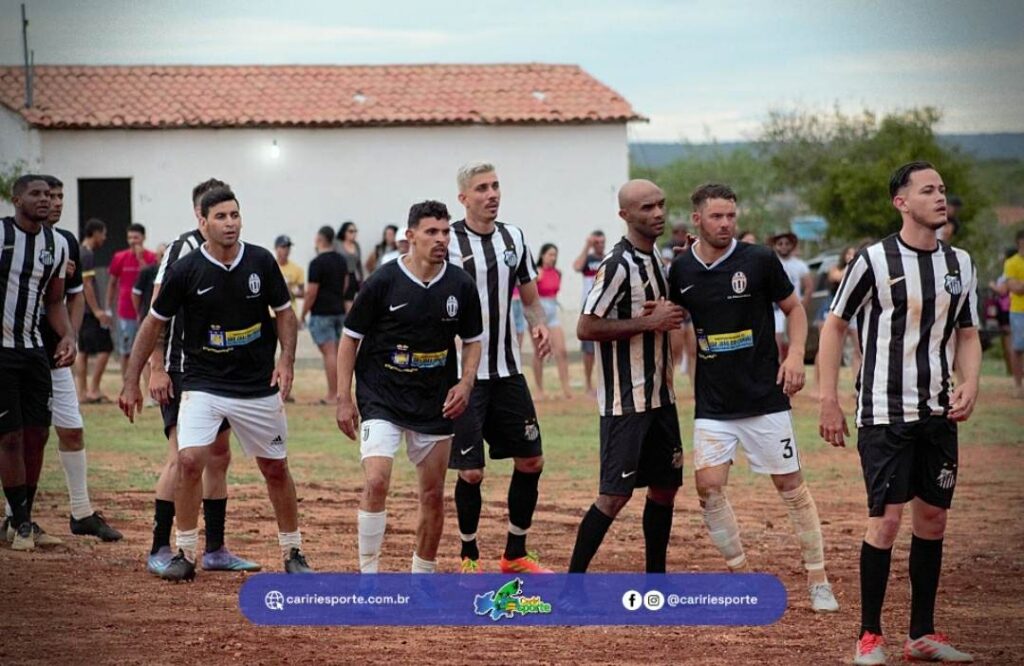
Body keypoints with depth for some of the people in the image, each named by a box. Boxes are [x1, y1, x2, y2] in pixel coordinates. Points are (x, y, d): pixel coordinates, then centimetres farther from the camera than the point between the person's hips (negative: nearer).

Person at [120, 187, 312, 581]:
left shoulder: (261, 262, -6)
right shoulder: (185, 270, -10)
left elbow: (284, 313, 8)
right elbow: (154, 324, 0)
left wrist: (286, 361, -8)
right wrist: (132, 383, 0)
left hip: (259, 386, 2)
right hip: (203, 384, -2)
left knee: (275, 469, 10)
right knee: (190, 460, -17)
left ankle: (292, 553, 26)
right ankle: (186, 554, -3)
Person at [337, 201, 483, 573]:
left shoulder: (460, 286, 0)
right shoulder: (384, 281, -9)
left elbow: (472, 340, 13)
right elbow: (350, 338, -1)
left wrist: (466, 383, -4)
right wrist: (344, 399, -5)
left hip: (436, 403, 4)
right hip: (381, 399, -4)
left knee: (433, 495, 8)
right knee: (376, 482, -19)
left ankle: (423, 575, 26)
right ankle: (368, 574, -7)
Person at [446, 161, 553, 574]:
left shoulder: (514, 238, 8)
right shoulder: (449, 242, -9)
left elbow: (530, 296, 19)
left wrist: (538, 325, -2)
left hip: (508, 372, 6)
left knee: (531, 462, 7)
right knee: (471, 472, -4)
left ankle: (515, 554, 20)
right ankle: (469, 556, 15)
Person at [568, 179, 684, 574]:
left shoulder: (656, 259, 11)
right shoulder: (618, 266, -16)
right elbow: (586, 328, -20)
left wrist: (667, 316, 1)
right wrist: (648, 322, -19)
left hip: (659, 395, 9)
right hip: (625, 401, -9)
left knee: (665, 486, 12)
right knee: (616, 494, -9)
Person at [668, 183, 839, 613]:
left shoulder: (759, 260, -7)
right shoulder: (682, 271, 1)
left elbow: (794, 308, 3)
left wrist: (795, 355, -11)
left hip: (764, 396, -2)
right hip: (712, 402, 2)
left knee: (790, 485, 1)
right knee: (708, 486, -8)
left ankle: (818, 580, 12)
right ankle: (740, 575, 8)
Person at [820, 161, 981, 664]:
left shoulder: (960, 263, 8)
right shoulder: (874, 261, -8)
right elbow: (833, 326, -2)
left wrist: (970, 384, -2)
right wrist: (828, 402, -6)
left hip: (939, 414, 6)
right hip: (884, 414, -5)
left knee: (933, 519, 8)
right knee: (886, 519, -9)